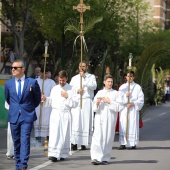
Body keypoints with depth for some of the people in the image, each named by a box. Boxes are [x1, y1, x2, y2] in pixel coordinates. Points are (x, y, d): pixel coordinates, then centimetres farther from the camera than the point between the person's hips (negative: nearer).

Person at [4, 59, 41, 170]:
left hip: (27, 116, -3)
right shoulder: (8, 84, 5)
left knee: (25, 141, -12)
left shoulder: (32, 82, -4)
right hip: (13, 116, 3)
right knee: (16, 142, 8)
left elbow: (37, 98, 10)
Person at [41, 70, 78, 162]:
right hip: (55, 113, 1)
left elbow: (75, 103, -1)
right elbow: (50, 102, 17)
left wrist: (67, 97, -13)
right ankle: (53, 154, -15)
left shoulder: (71, 89, 4)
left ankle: (63, 154, 10)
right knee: (54, 134, -9)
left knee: (64, 135, 1)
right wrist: (45, 99, -2)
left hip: (65, 114, -1)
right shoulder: (54, 89, 12)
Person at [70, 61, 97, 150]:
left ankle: (84, 143, -4)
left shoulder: (91, 77, 11)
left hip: (87, 102, -1)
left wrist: (85, 78, -11)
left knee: (86, 122, -6)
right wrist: (77, 90, -7)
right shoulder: (74, 78, 18)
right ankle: (74, 143, -11)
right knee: (75, 122, -9)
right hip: (76, 102, 1)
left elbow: (94, 86, -6)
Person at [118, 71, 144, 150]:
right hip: (123, 110, 2)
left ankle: (133, 144, -1)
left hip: (133, 109, -2)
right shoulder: (122, 87, 13)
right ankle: (123, 143, -2)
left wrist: (132, 104, -12)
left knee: (133, 126, -6)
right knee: (123, 126, -3)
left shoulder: (137, 87, 5)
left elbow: (141, 99, 1)